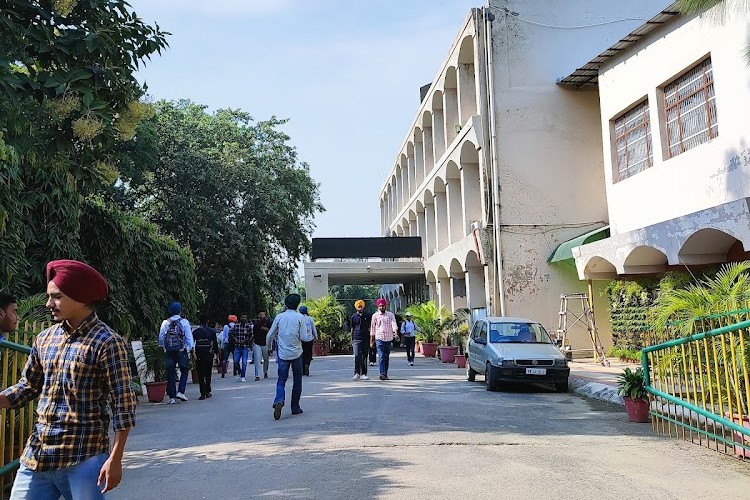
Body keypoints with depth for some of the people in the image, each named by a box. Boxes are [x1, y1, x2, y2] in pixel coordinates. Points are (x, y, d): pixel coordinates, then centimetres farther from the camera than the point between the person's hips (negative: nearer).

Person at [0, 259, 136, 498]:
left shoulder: (107, 343, -12)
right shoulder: (44, 339, 8)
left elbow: (122, 404, -13)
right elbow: (27, 387, 18)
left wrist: (115, 459, -16)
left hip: (84, 459, -6)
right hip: (36, 455, 6)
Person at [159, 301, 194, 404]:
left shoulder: (165, 323, 4)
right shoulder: (184, 322, -3)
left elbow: (161, 337, 7)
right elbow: (189, 336, -3)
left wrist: (164, 347, 21)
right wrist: (191, 348, 6)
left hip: (169, 352, 2)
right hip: (182, 351, -2)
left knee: (170, 373, 6)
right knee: (184, 371, 10)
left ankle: (171, 397, 6)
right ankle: (180, 392, -4)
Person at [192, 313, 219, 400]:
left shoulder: (195, 332, 1)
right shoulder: (212, 331, 1)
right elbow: (215, 344, 1)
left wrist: (193, 353, -4)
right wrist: (217, 353, 7)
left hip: (199, 356, -1)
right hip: (209, 355, 1)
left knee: (200, 375, 3)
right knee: (208, 374, 14)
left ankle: (203, 393, -4)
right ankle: (208, 392, 17)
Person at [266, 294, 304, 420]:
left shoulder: (279, 317, 2)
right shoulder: (300, 317, -5)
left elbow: (270, 335, 8)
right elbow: (303, 337, -9)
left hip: (282, 353, 1)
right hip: (296, 353, -1)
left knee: (281, 380, 3)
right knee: (297, 381, 12)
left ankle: (279, 400, -24)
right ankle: (295, 407, 17)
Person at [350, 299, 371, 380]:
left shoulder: (367, 316, 9)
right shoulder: (354, 316, 8)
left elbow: (370, 327, 14)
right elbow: (352, 329, 13)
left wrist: (371, 340, 9)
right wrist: (351, 340, 10)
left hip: (365, 339, 1)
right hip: (356, 339, -1)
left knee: (364, 357, 5)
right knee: (357, 356, -12)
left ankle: (363, 374, 12)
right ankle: (357, 373, -10)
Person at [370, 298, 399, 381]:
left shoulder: (390, 315, 8)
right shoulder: (375, 316, 6)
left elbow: (394, 324, -7)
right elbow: (372, 329, 10)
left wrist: (396, 333, -26)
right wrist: (371, 341, 9)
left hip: (389, 338, 2)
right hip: (379, 338, -2)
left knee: (387, 357, 7)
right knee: (381, 356, -13)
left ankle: (385, 374, 15)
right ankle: (382, 374, -18)